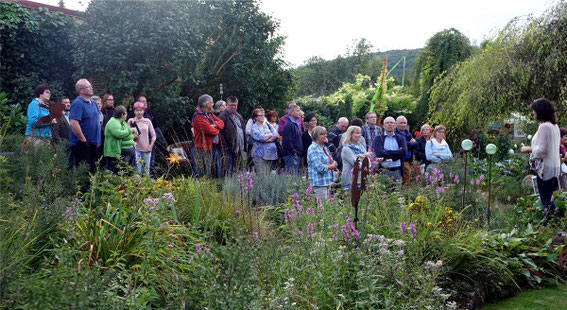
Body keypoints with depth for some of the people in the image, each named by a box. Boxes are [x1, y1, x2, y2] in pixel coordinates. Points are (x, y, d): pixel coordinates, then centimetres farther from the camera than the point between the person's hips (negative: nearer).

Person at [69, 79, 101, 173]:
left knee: (92, 170, 15)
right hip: (82, 145, -9)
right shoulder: (78, 103, -14)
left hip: (93, 144, 9)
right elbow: (73, 123, -24)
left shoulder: (94, 103, 13)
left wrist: (98, 140, 16)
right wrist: (83, 140, -21)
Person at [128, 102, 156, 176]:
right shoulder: (131, 121, 4)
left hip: (146, 150, 2)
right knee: (137, 172, -10)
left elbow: (153, 135, 11)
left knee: (146, 172, 3)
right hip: (136, 149, -2)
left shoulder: (147, 121, 9)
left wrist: (150, 146, 0)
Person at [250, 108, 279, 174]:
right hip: (260, 154, -5)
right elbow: (260, 138, -14)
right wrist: (270, 135, 2)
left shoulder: (268, 125, 16)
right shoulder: (254, 127, 1)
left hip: (270, 154, 5)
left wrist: (266, 139, -9)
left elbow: (276, 136, 4)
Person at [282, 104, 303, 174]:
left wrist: (299, 152, 16)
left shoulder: (296, 124, 18)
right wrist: (293, 152, -19)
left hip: (296, 155, 10)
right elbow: (287, 141, -21)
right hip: (291, 155, -10)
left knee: (297, 174, 12)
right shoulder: (289, 125, -14)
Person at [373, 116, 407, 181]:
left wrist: (386, 152, -8)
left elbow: (404, 151, -6)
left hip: (397, 171, 2)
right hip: (383, 170, -2)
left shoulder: (401, 138, 11)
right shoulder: (378, 138, 5)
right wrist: (396, 153, -8)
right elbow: (379, 153, -11)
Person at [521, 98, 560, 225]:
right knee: (549, 199, 17)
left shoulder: (544, 127, -18)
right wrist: (532, 148, 17)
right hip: (554, 167, 9)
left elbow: (542, 150, -20)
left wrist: (529, 149, -5)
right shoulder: (554, 126, 12)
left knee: (546, 201, -2)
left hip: (545, 168, -9)